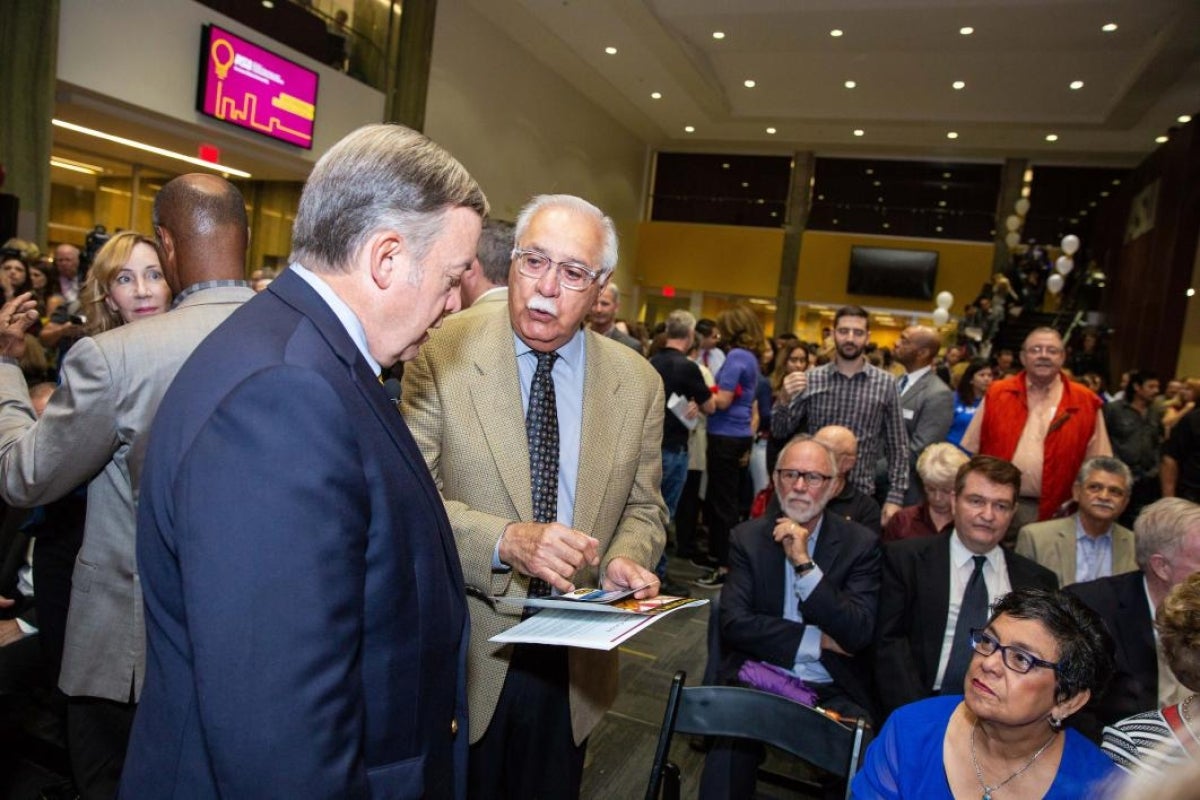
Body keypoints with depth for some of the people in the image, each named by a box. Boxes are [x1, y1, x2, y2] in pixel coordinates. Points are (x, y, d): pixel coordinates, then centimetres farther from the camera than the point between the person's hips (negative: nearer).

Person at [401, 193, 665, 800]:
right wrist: (504, 539, -27)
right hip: (463, 653, -2)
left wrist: (626, 560, -13)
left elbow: (643, 507, 7)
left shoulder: (638, 383, -1)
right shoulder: (443, 355, -11)